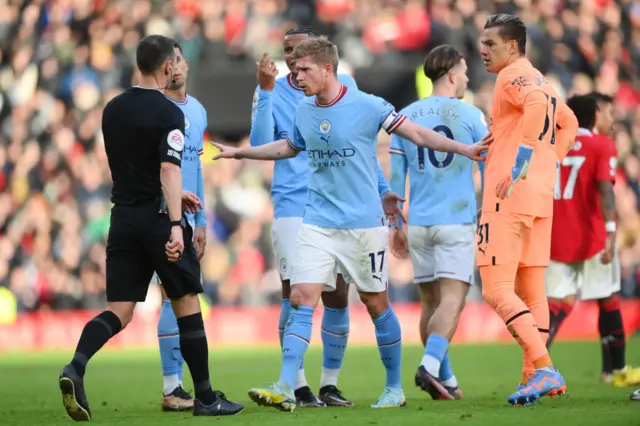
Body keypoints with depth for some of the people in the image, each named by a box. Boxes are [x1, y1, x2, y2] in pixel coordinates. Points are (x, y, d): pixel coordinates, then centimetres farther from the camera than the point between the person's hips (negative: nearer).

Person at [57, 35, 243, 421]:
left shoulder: (112, 110, 11)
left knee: (119, 311, 4)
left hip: (123, 216, 6)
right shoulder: (169, 113, -11)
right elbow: (169, 170, -23)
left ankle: (76, 369, -23)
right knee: (187, 304, 7)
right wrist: (176, 225, -30)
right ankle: (206, 398, 13)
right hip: (159, 217, -5)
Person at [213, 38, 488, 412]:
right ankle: (286, 388, -13)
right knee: (302, 299, -9)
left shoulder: (366, 106, -11)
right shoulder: (304, 112, 5)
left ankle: (395, 388, 20)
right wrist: (239, 152, 30)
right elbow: (288, 147, 26)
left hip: (363, 223, -4)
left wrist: (463, 148, -15)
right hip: (318, 223, 4)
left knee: (376, 304, 5)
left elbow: (416, 134, -6)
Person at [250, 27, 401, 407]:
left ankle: (330, 384, 13)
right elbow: (260, 145, -13)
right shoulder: (273, 92, 0)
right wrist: (266, 92, -18)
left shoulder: (344, 87, 5)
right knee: (295, 294, -7)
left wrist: (382, 188, 14)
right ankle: (299, 386, 0)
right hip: (293, 205, -2)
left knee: (338, 296, 2)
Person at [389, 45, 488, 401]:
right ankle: (431, 365, -30)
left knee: (431, 301, 11)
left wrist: (396, 225, 16)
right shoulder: (470, 115, -2)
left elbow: (396, 177, 9)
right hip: (457, 222, -4)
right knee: (452, 298, -9)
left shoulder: (405, 116, 8)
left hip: (418, 224, 4)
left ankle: (446, 380, 15)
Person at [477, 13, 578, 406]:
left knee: (496, 290, -10)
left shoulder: (514, 76, -8)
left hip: (510, 194, -9)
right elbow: (569, 123, 34)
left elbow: (536, 104, -29)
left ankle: (544, 369, -19)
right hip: (540, 197, 9)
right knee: (530, 292, 12)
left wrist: (520, 162, -28)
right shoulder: (540, 81, 20)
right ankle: (534, 377, 12)